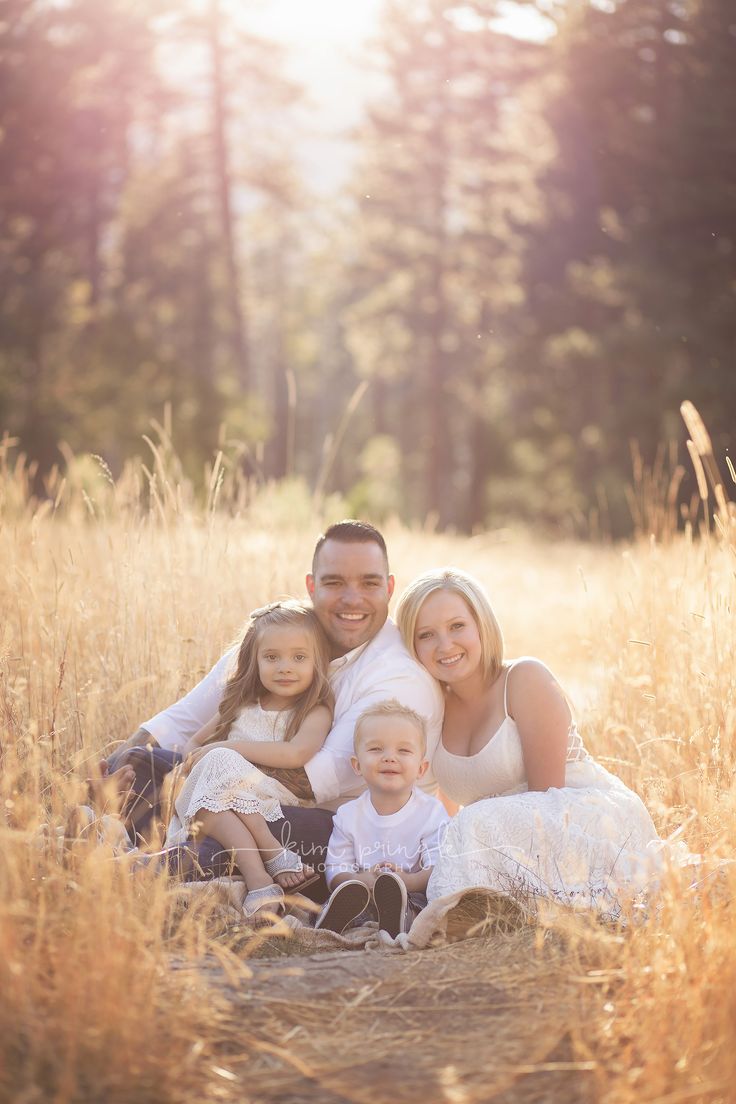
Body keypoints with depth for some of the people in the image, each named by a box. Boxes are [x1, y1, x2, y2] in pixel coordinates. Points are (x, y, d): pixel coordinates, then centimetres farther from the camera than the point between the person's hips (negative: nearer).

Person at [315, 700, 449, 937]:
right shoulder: (348, 815, 5)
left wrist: (408, 881, -31)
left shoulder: (432, 813, -2)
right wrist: (359, 880, -25)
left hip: (412, 897, -2)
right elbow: (335, 871, -1)